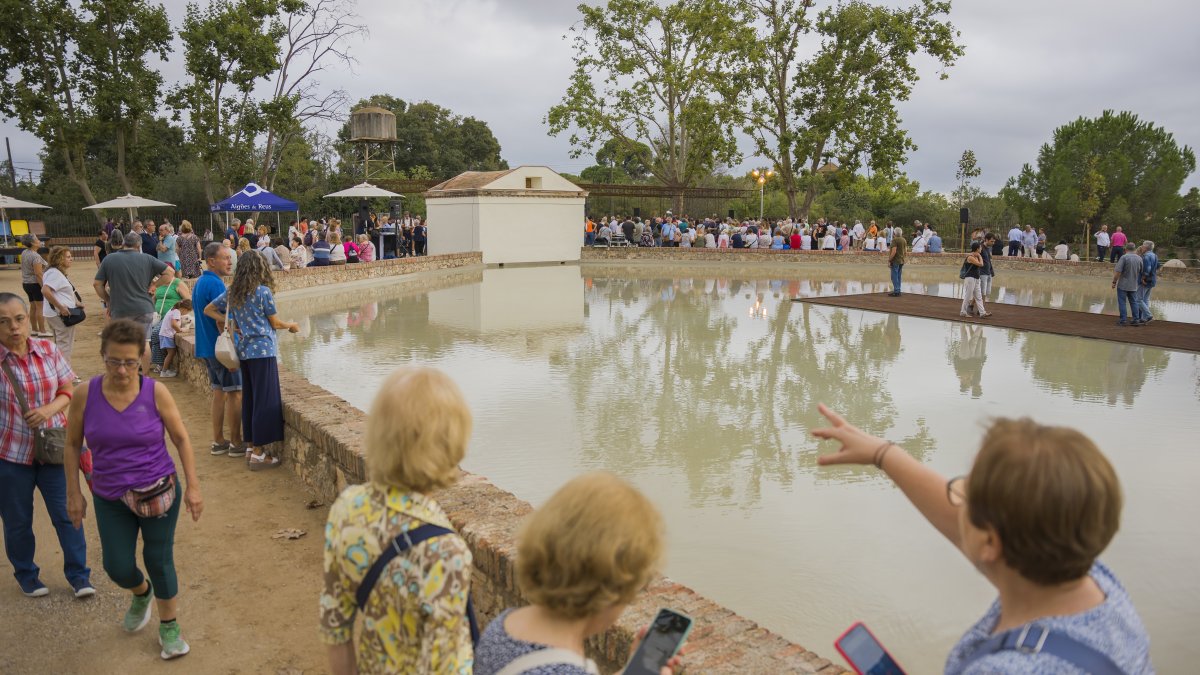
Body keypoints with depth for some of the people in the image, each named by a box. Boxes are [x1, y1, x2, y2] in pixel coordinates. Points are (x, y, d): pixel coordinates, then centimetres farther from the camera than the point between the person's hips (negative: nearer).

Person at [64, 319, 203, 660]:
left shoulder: (155, 392, -13)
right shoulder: (85, 394, -10)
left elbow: (181, 439, -5)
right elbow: (72, 445, 3)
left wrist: (193, 486, -7)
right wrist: (74, 494, 3)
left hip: (158, 491, -2)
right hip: (110, 498, 2)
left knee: (158, 560, 6)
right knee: (118, 567, 5)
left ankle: (169, 627, 28)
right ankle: (142, 593, 43)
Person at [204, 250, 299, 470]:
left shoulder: (232, 293, 9)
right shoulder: (263, 291, -10)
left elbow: (208, 309, 15)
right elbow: (275, 323, -4)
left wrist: (230, 322, 8)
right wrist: (292, 325, 15)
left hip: (244, 350, 7)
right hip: (263, 350, -7)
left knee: (249, 399, 14)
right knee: (265, 400, -3)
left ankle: (252, 445, 22)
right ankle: (258, 454, -1)